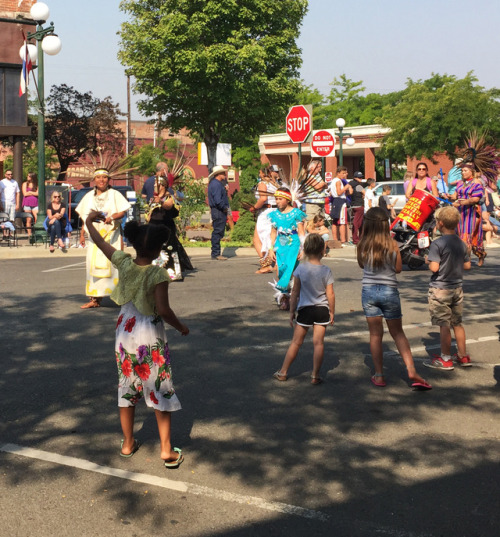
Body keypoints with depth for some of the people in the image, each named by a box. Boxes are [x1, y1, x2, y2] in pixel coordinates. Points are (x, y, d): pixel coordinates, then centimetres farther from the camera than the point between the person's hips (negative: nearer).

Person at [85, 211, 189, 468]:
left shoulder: (123, 263, -7)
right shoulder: (158, 274, -20)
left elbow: (99, 241, 7)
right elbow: (163, 309, -23)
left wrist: (90, 221, 24)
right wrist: (180, 326, -5)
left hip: (126, 333, 5)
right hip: (150, 336, -5)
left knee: (126, 388, 17)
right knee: (159, 391, 5)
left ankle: (128, 444, 28)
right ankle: (166, 450, 8)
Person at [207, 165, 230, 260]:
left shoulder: (213, 183, 17)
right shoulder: (216, 184, -16)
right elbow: (218, 201, -23)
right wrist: (225, 208, -11)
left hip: (216, 210, 11)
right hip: (219, 211, -11)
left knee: (217, 232, 13)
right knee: (217, 232, -7)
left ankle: (215, 253, 18)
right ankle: (216, 254, -5)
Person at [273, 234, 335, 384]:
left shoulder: (300, 269, -8)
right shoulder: (327, 271, -7)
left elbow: (295, 293, -5)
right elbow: (330, 294, -5)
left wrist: (292, 312, 3)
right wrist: (332, 312, 7)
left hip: (305, 310, 0)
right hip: (322, 310, 0)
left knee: (296, 342, 9)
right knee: (318, 342, 4)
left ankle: (283, 372, 17)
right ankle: (315, 375, 5)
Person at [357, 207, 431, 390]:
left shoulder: (363, 245, -8)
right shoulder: (392, 244, -9)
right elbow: (398, 268, 1)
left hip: (369, 291, 0)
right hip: (389, 291, 0)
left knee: (375, 334, 9)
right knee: (398, 333, 12)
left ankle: (379, 376, 11)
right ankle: (411, 371, 3)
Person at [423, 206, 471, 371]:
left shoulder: (437, 244, -18)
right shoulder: (461, 243, 3)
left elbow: (434, 267, -23)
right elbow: (467, 265, 7)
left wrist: (428, 261, -4)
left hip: (440, 289, -6)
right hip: (457, 288, 6)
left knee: (444, 325, 0)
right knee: (457, 323, 15)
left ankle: (445, 360, 7)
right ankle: (463, 356, 22)